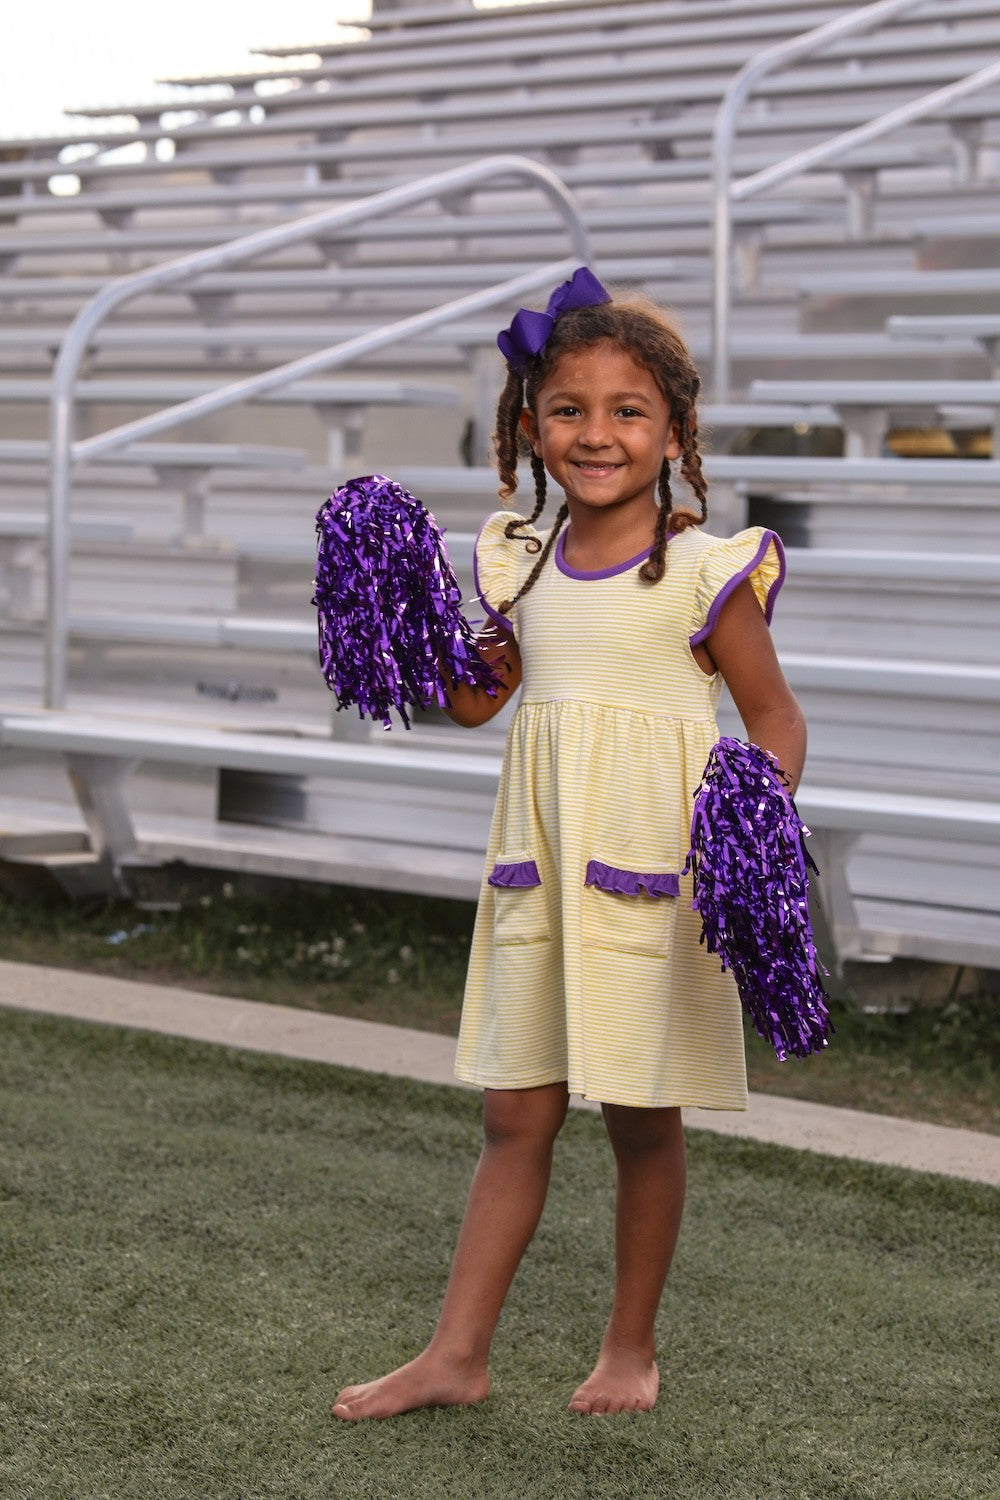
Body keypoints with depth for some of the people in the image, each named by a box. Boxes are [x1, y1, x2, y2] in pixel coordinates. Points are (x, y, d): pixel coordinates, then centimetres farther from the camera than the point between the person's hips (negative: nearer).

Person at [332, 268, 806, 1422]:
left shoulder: (702, 573, -7)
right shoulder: (520, 564, 7)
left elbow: (773, 715, -2)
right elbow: (471, 701, 18)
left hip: (655, 876, -4)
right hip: (539, 876, 4)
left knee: (642, 1121, 7)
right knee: (513, 1118, 8)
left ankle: (630, 1347, 23)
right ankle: (457, 1356, 12)